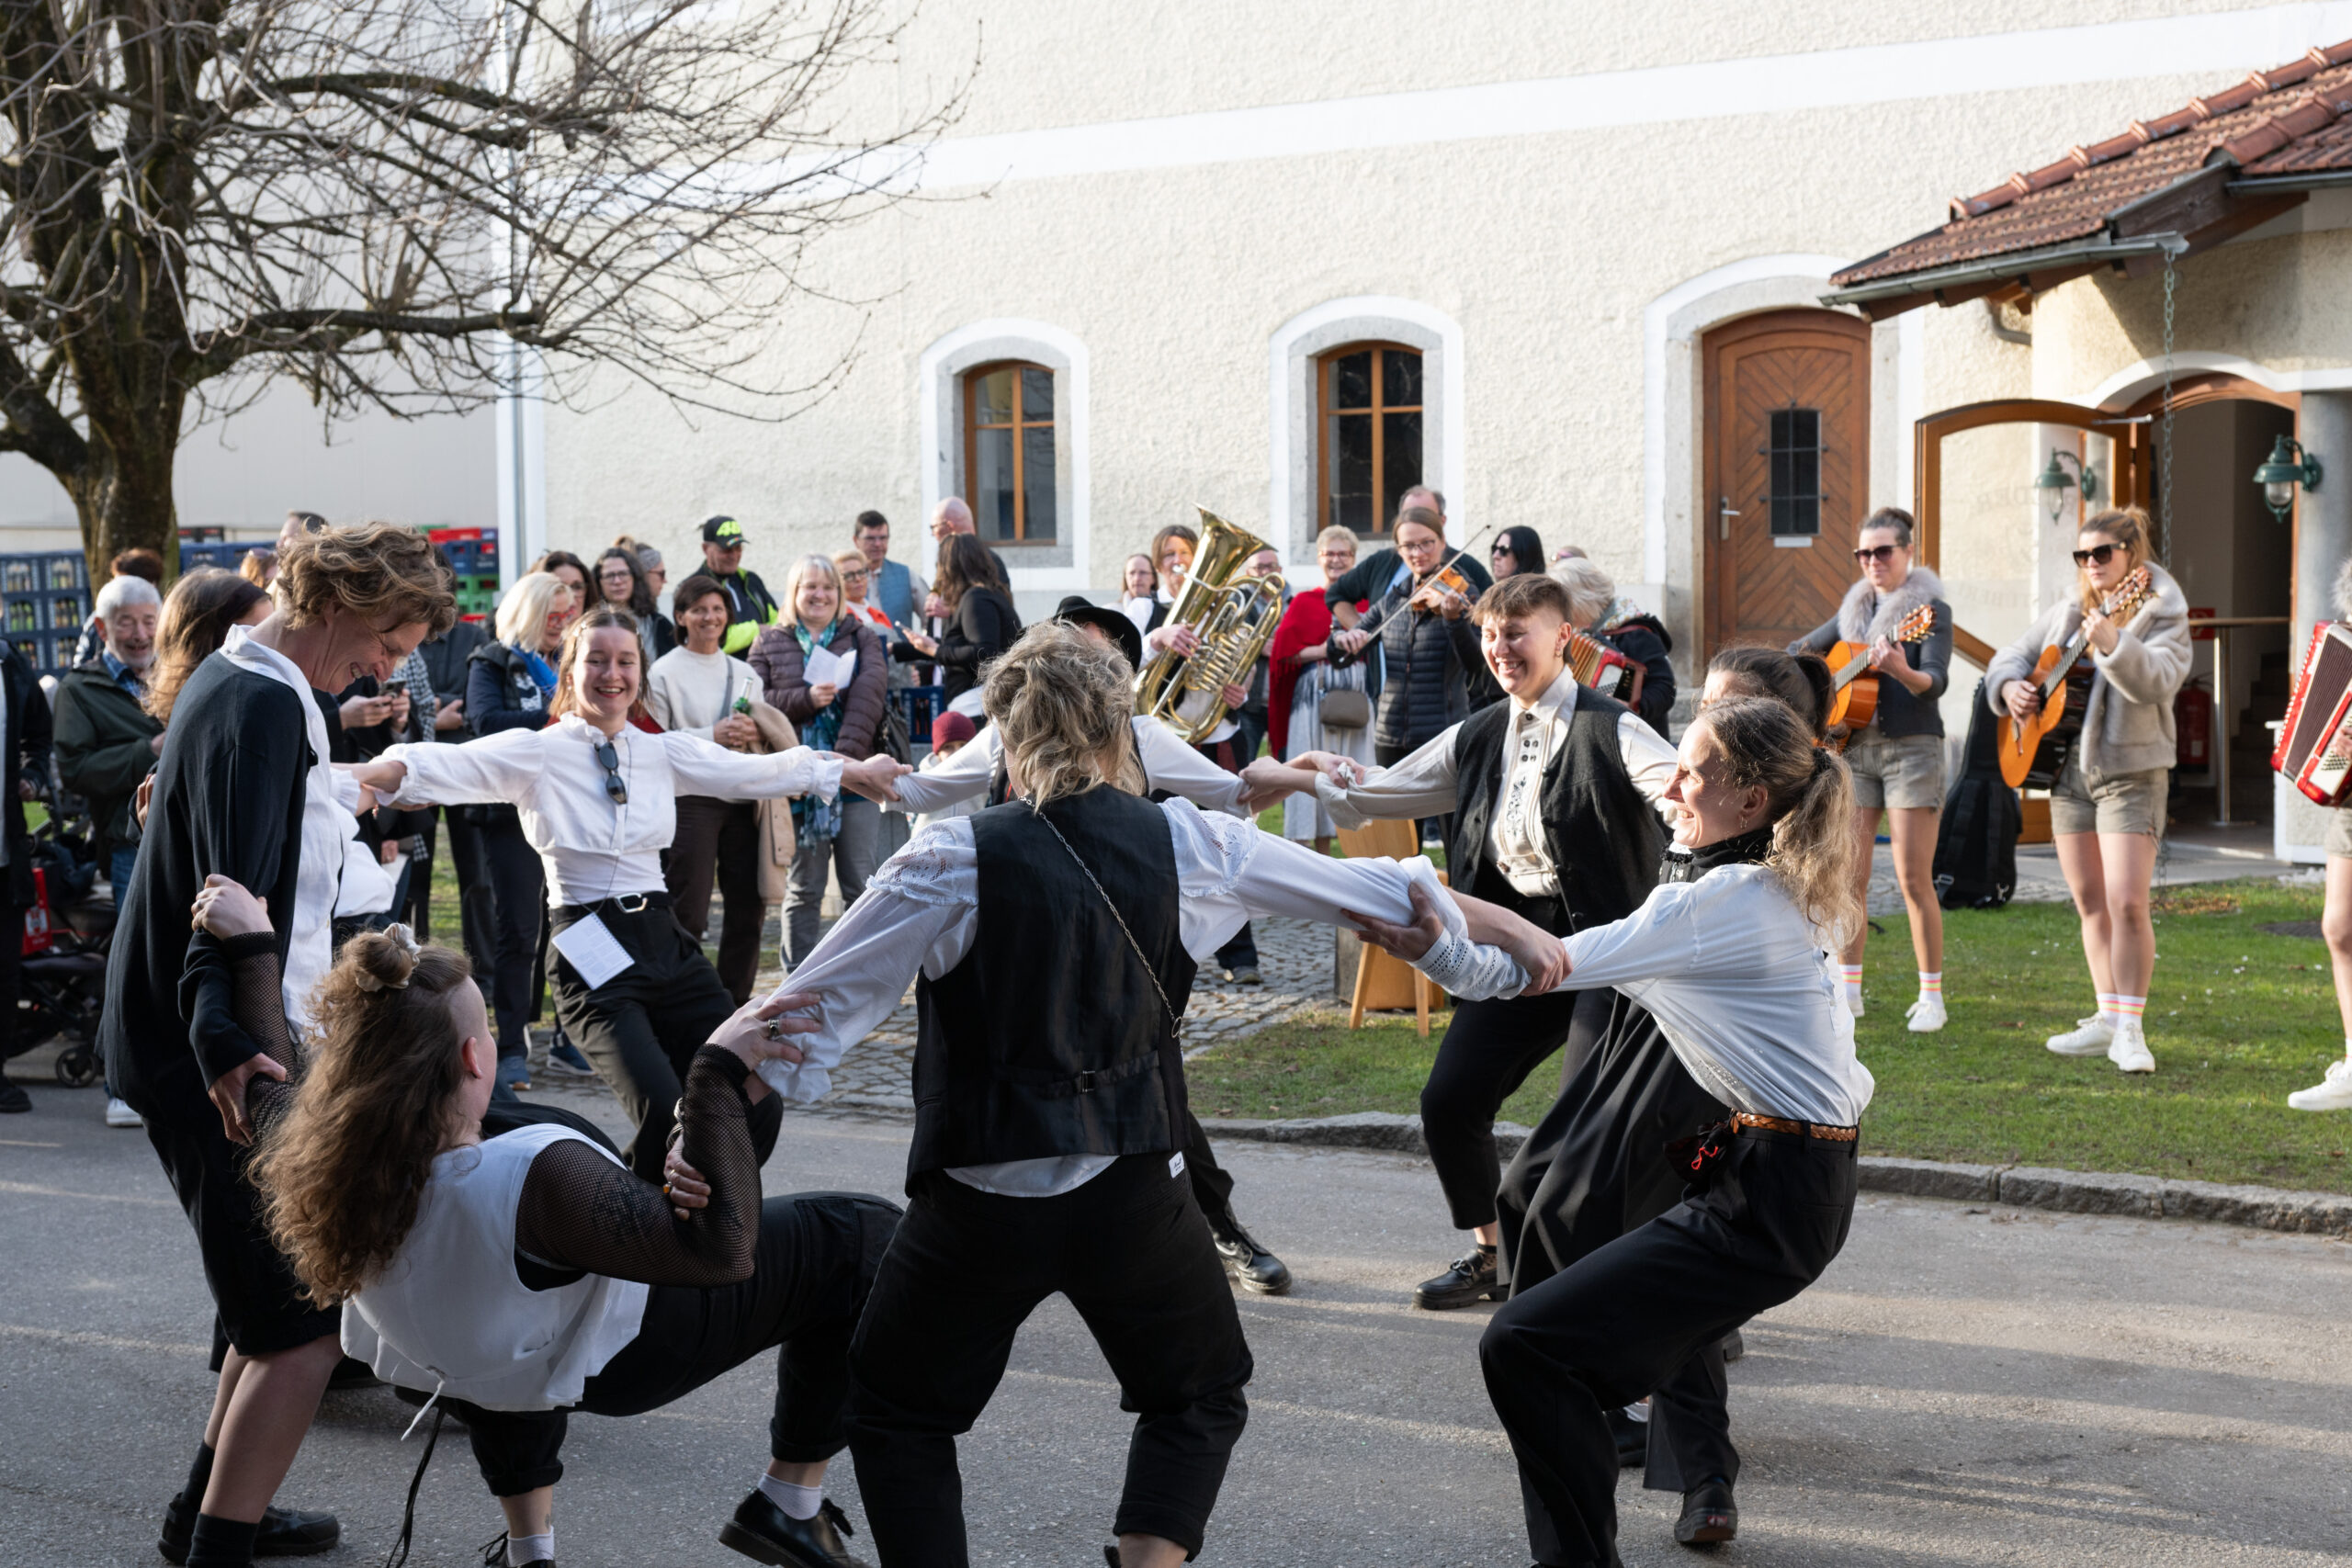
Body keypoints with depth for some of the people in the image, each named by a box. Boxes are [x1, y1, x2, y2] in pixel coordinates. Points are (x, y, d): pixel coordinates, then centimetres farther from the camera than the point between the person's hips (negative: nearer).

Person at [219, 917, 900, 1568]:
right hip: (619, 1359, -6)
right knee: (861, 1235, 6)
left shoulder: (315, 1165, -25)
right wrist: (718, 1074, -39)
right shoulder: (531, 1181, -44)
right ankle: (790, 1504, 19)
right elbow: (721, 1246, -41)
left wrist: (250, 948, 8)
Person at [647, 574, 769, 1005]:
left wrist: (753, 734, -3)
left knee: (748, 909, 6)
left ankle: (736, 1001, 17)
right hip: (691, 801, -5)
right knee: (688, 913, -6)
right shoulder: (664, 672, 0)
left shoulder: (744, 673, 17)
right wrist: (712, 736, -16)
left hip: (742, 799, 5)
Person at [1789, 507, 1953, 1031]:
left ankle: (1932, 997, -1)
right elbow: (1798, 650, 27)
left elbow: (1936, 682, -18)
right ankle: (1848, 991, 13)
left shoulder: (1930, 609, -4)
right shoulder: (1853, 610, 14)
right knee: (1848, 875, 4)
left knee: (1914, 879, -8)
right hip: (1853, 747, 6)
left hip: (1911, 747, -6)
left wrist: (1902, 671, -38)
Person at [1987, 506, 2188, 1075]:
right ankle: (2107, 1018, 18)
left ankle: (2130, 1029, -10)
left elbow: (2156, 683, -24)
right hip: (2069, 770, 6)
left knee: (2127, 903, -15)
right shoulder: (2067, 613, 11)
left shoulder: (2163, 616, -7)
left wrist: (2112, 643, -38)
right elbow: (2010, 657, 18)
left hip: (2130, 772, -6)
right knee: (2090, 902, 10)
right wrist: (2009, 687, -3)